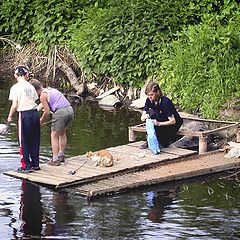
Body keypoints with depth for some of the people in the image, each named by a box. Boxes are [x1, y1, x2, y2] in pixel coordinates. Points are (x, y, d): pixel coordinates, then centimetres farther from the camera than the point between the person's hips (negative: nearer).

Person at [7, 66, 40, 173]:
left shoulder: (15, 87, -8)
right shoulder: (31, 87, 5)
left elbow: (14, 106, -10)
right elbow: (35, 101, 2)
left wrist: (10, 117, 4)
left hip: (24, 115, -5)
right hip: (34, 113, 5)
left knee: (24, 142, 4)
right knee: (34, 141, 13)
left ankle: (26, 166, 6)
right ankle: (35, 164, 21)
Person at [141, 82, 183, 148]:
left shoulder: (165, 101, -26)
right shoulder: (149, 100, -8)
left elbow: (173, 121, -27)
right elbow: (142, 118, -10)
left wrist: (159, 123, -39)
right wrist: (145, 117, -34)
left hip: (174, 124, -6)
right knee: (149, 113, -22)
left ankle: (164, 142, -15)